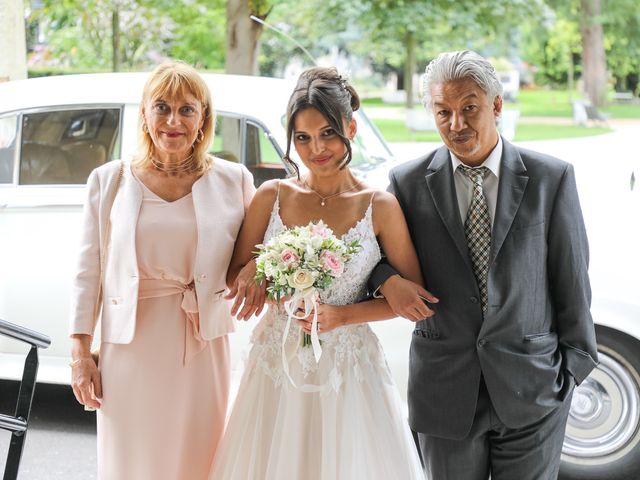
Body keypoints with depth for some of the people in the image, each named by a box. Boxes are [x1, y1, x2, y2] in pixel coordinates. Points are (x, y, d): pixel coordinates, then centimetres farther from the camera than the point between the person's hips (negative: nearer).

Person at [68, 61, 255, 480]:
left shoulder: (233, 181, 1)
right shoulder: (109, 180, 1)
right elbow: (89, 271, 3)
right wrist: (80, 352, -1)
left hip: (202, 349, 0)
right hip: (130, 348, 0)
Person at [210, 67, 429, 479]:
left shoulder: (380, 207, -6)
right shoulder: (272, 197, 0)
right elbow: (234, 277, 8)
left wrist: (342, 315, -13)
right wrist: (253, 270, -15)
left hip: (347, 372, -1)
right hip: (276, 369, 2)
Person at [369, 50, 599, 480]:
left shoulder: (552, 178, -3)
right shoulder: (409, 182, -1)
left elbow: (571, 278, 0)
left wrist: (575, 363, 2)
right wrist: (385, 278, -12)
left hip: (533, 389, -1)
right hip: (446, 391, 1)